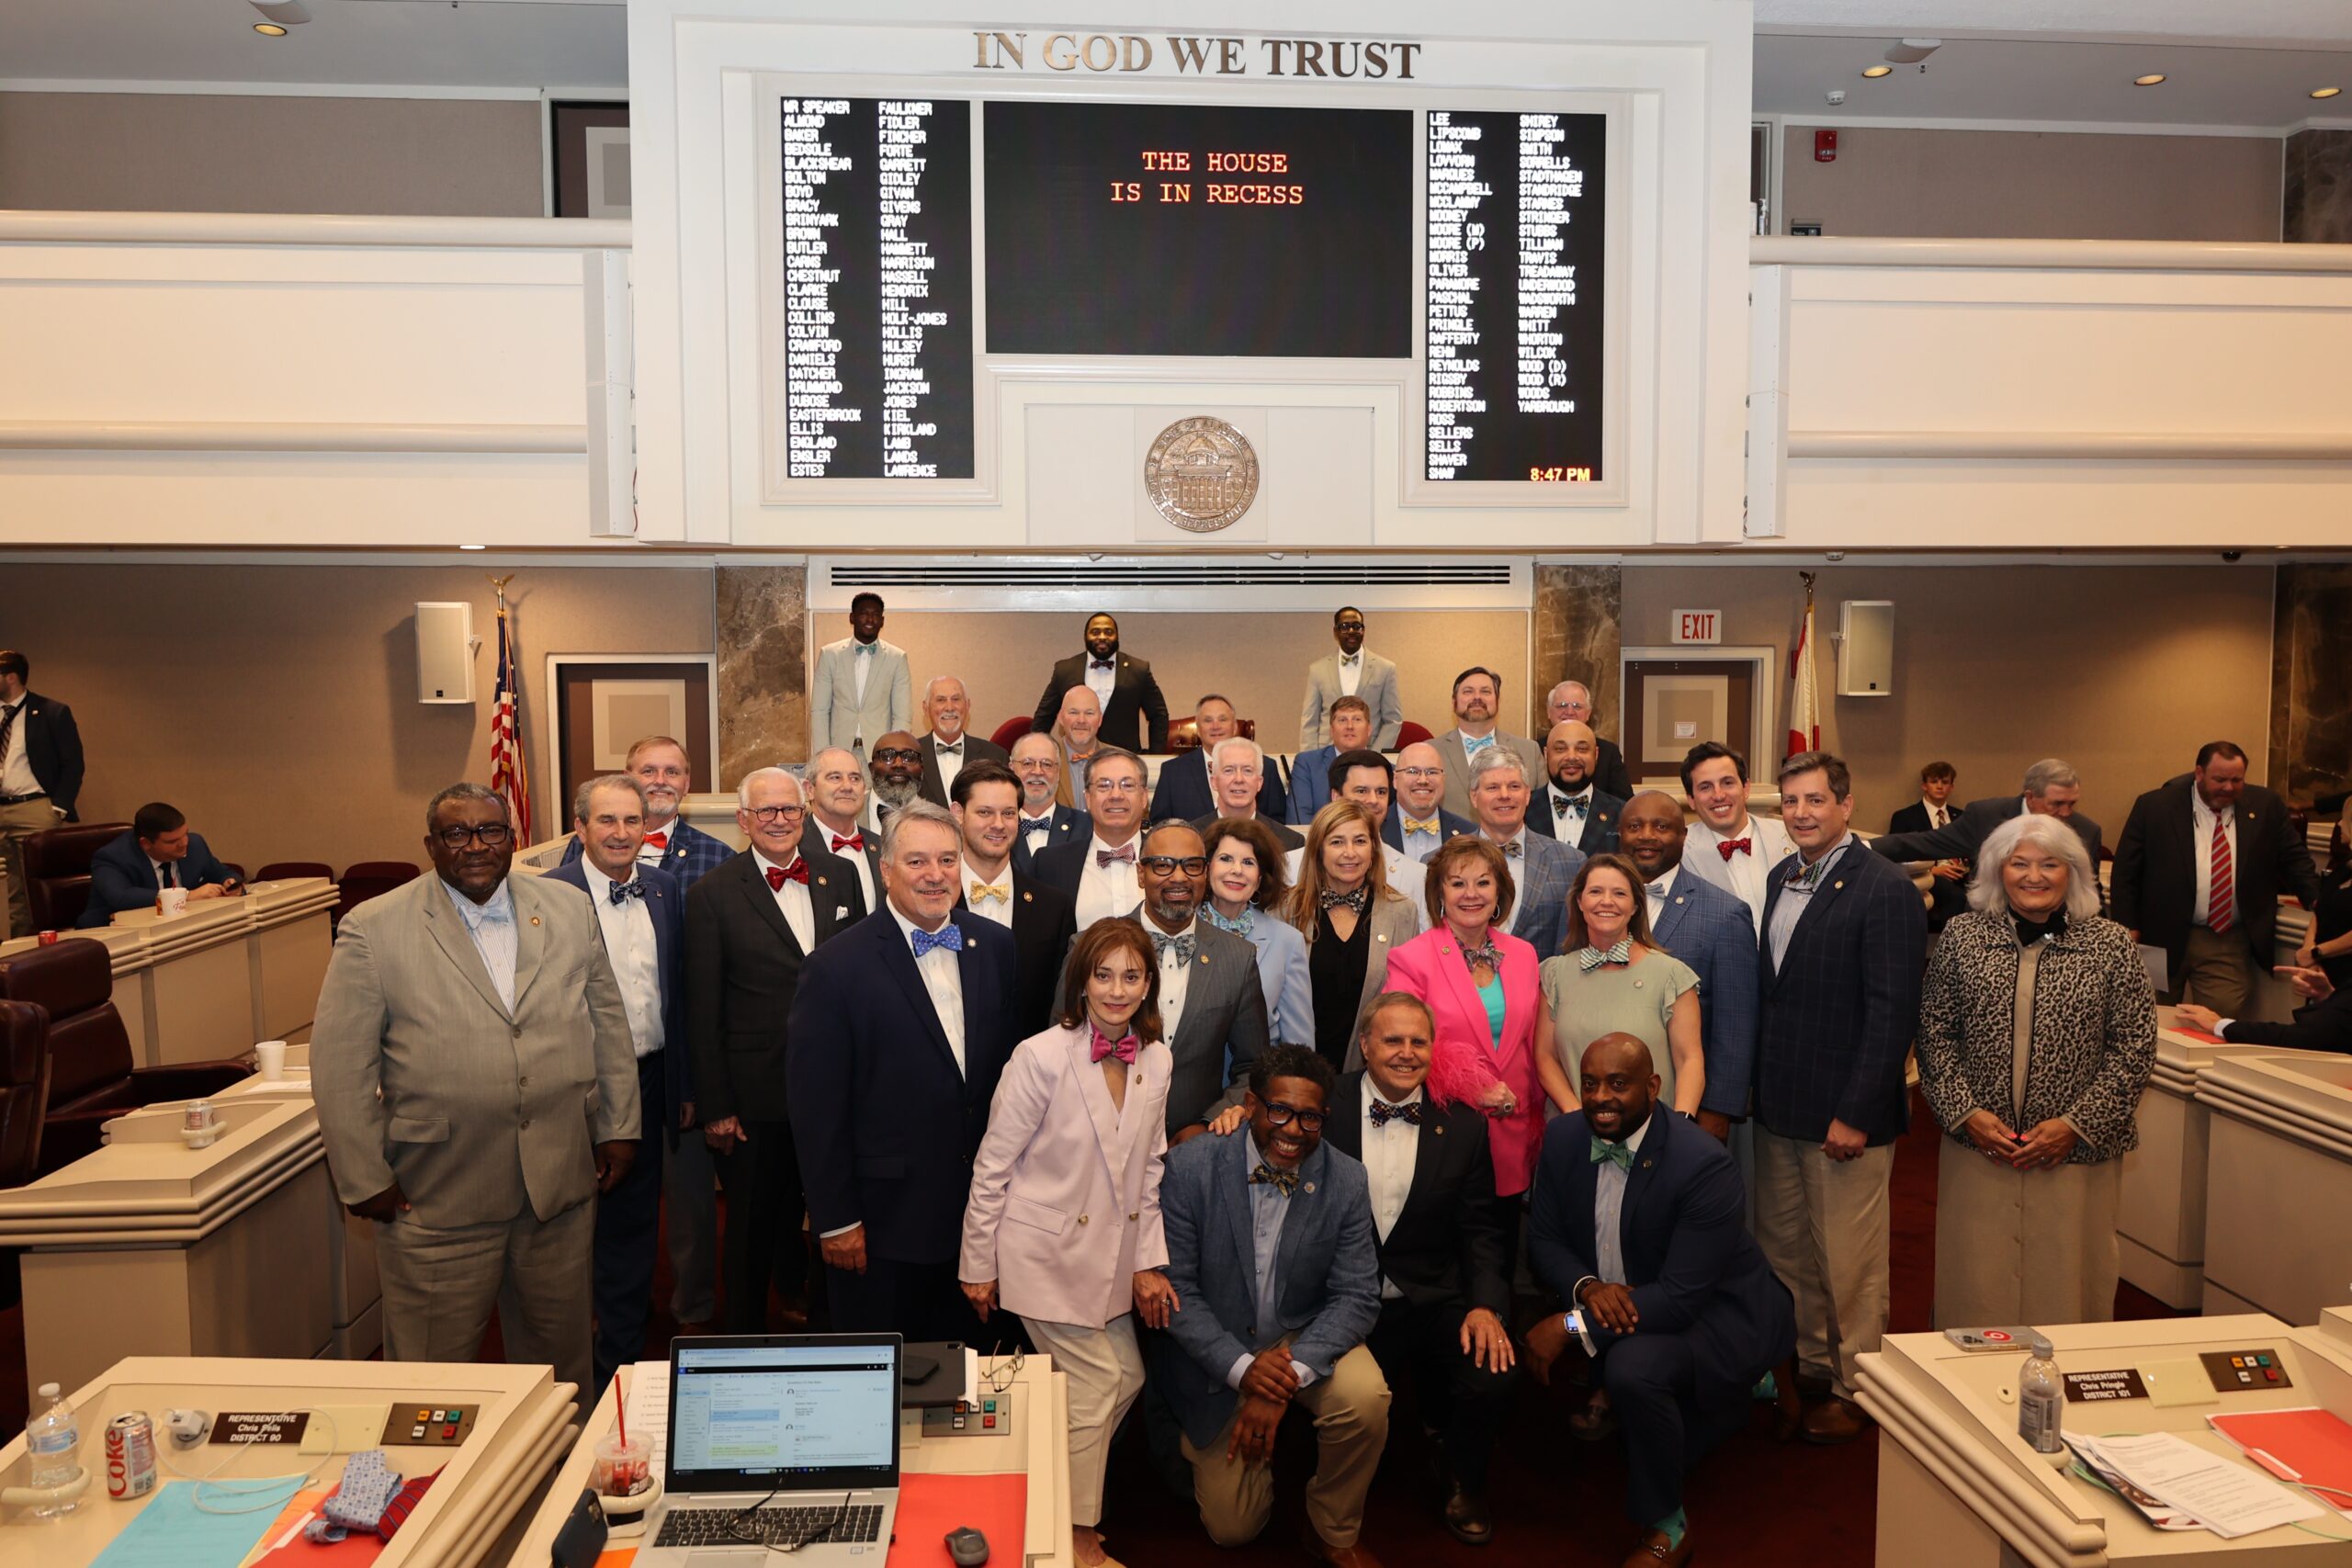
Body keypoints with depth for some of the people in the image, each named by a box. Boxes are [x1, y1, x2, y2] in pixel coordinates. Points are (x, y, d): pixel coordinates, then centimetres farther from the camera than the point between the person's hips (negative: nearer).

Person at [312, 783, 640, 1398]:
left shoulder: (570, 909, 4)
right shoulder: (374, 930, -6)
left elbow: (608, 1023, 10)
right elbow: (340, 1064, -5)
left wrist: (618, 1128, 7)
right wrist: (363, 1179, -6)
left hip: (561, 1185, 3)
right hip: (437, 1196, -3)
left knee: (562, 1355, 18)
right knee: (435, 1366, 10)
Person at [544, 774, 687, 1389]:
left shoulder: (664, 890, 5)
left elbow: (678, 994, 9)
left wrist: (684, 1085, 9)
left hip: (648, 1083, 5)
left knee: (634, 1229, 15)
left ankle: (621, 1363, 31)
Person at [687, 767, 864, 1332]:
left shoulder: (840, 875, 3)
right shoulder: (712, 894, -7)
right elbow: (702, 1013, -6)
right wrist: (715, 1108, -7)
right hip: (757, 1093, -3)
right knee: (753, 1227, 13)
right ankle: (747, 1335, 33)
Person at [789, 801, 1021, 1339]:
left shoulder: (997, 946, 2)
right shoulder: (836, 967, -12)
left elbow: (1014, 1066, 9)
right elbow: (817, 1107, -10)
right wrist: (835, 1220, -10)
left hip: (983, 1211, 4)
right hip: (884, 1223, -4)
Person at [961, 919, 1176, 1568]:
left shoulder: (1155, 1061, -2)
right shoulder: (1042, 1057, -20)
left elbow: (1148, 1166, 8)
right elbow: (993, 1167, -13)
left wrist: (1148, 1260, 5)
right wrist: (977, 1266, -7)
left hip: (1108, 1255, 7)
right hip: (1045, 1252, -6)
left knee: (1127, 1379, 11)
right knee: (1095, 1385, -3)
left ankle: (1061, 1486, 35)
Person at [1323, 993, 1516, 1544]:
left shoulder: (1463, 1126, 4)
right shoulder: (1327, 1106, -2)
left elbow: (1480, 1229, 3)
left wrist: (1485, 1303, -12)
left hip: (1436, 1300, 1)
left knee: (1494, 1376, -25)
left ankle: (1462, 1486, 12)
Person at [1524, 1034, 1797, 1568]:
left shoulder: (1705, 1165, -27)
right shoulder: (1563, 1138, -8)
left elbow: (1682, 1298, -29)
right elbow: (1543, 1238, 1)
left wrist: (1571, 1325, -33)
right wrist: (1587, 1286, -21)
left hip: (1717, 1312, -8)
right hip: (1620, 1306, 8)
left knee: (1632, 1364, -32)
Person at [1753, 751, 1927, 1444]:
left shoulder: (1884, 890, -14)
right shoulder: (1781, 879, 9)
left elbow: (1893, 1012, -17)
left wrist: (1855, 1113, -18)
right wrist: (1756, 1084, 10)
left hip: (1845, 1111, -7)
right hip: (1779, 1105, 7)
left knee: (1849, 1264, 6)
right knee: (1785, 1248, 18)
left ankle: (1855, 1389, 24)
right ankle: (1809, 1365, 35)